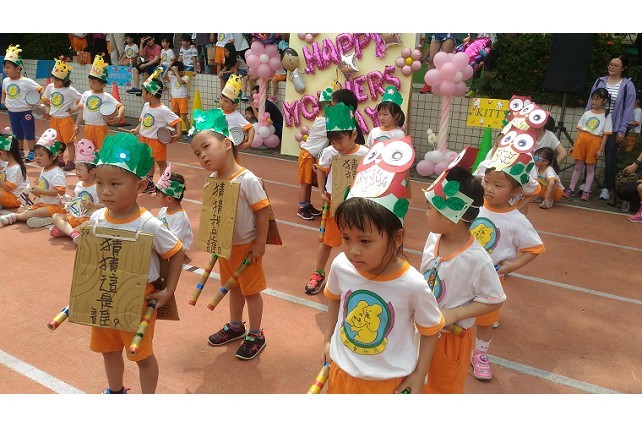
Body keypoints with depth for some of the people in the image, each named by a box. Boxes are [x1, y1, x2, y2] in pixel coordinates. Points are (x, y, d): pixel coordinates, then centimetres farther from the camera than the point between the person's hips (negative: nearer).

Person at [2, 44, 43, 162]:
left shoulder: (26, 82, -15)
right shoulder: (5, 81, 5)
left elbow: (40, 90, -15)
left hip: (25, 112, -6)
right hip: (12, 112, 6)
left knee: (29, 134, 1)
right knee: (17, 134, 16)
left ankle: (32, 153, 11)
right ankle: (19, 152, 28)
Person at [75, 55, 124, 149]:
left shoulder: (106, 97, -9)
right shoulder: (86, 94, 5)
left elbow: (121, 107, -13)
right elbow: (82, 110, 11)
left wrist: (118, 117, -32)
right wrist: (77, 125, 9)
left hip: (101, 128, -5)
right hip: (88, 127, 5)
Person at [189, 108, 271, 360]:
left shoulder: (247, 180, -26)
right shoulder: (212, 180, -4)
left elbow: (263, 212, -21)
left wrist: (260, 245, -18)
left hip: (247, 246, -6)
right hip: (225, 245, 6)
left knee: (251, 290, 9)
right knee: (233, 287, 23)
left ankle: (256, 336, 27)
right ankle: (235, 326, 43)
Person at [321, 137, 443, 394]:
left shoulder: (413, 285, -27)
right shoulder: (340, 266, -19)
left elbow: (430, 330, -9)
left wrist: (418, 376, -6)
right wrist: (327, 339, 8)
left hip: (390, 381, -2)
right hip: (342, 371, 3)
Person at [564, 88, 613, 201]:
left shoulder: (606, 116, -1)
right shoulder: (587, 113, 7)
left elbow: (605, 134, -3)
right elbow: (580, 130, 9)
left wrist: (601, 149, -9)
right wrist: (574, 145, 6)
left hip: (595, 142, -2)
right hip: (582, 139, 2)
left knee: (590, 168, 5)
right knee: (578, 166, 7)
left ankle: (586, 191, 10)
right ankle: (571, 189, 12)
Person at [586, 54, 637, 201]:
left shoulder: (627, 85, -2)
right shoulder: (600, 81, 7)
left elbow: (629, 109, -4)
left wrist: (622, 130, -8)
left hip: (613, 128, -3)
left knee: (610, 160, 3)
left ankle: (606, 188, 11)